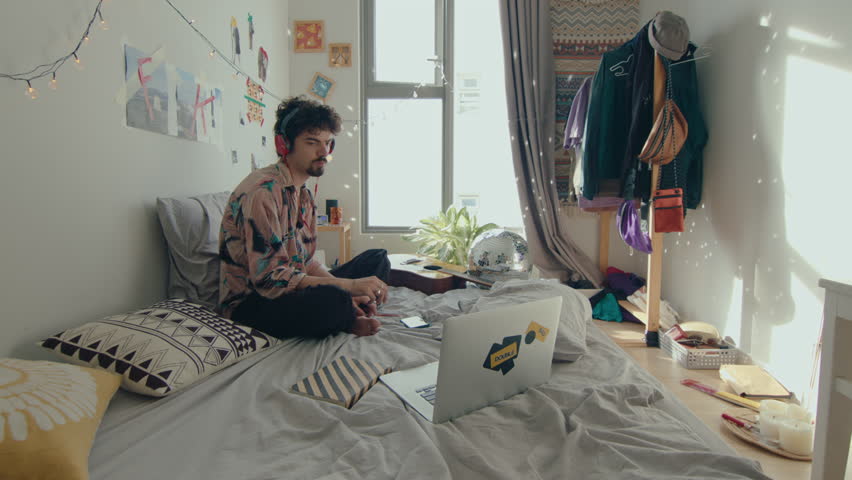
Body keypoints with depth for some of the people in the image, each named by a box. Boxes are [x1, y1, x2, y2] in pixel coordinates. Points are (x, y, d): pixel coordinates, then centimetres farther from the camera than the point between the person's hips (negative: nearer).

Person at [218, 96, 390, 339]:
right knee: (333, 300, -37)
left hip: (293, 290, 9)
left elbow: (305, 262, 9)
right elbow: (270, 278, -27)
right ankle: (347, 320, -2)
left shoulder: (305, 195, 11)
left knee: (377, 259, 8)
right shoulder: (262, 191, -21)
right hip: (249, 304, -9)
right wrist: (349, 286, -26)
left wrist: (348, 292, -11)